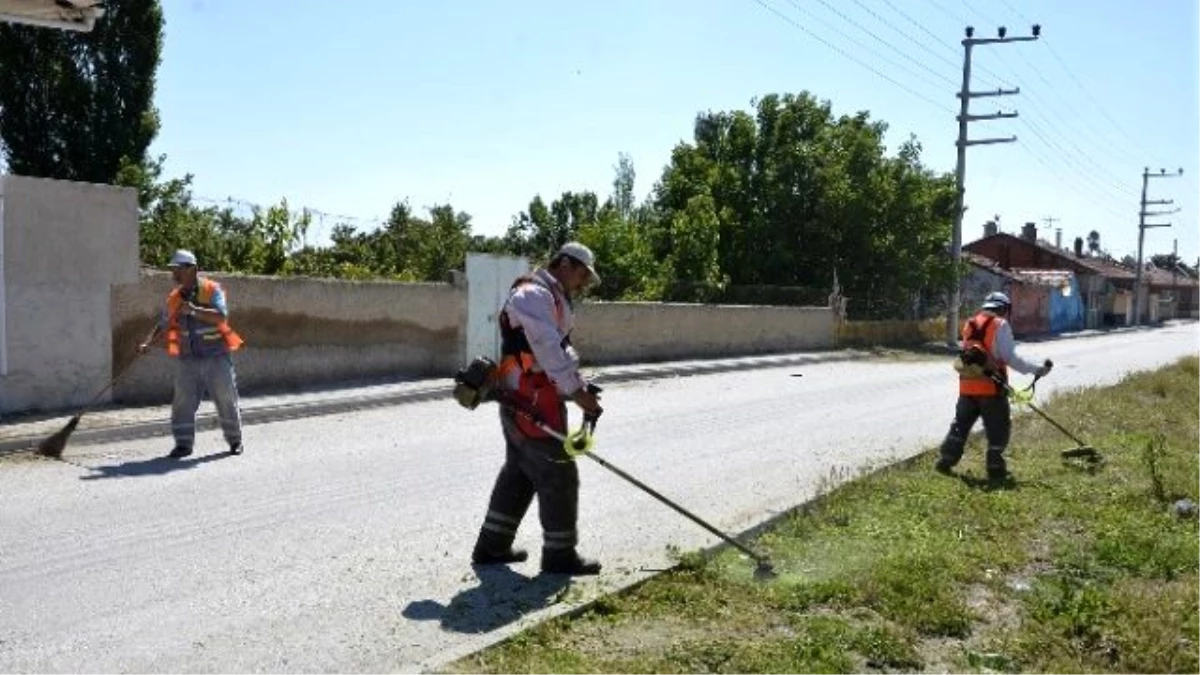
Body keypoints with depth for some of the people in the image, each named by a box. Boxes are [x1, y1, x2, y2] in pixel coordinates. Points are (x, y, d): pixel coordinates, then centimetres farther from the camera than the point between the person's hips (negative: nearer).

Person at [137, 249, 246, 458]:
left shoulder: (212, 290, -7)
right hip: (188, 358, 4)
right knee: (183, 402, -1)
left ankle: (235, 440, 19)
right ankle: (183, 443, 6)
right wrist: (147, 343, 6)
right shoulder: (174, 297, 8)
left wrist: (194, 310, -30)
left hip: (216, 357, -4)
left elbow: (221, 316, -21)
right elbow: (163, 324, 18)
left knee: (226, 400, 5)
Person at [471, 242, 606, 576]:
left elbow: (562, 351, 17)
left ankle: (491, 547, 24)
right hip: (532, 404, -11)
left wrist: (582, 386, 3)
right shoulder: (534, 295, -14)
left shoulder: (551, 299, 21)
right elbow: (548, 350, -23)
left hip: (522, 403, 11)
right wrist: (577, 392, -22)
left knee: (519, 473, 16)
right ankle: (559, 556, 6)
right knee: (559, 476, -3)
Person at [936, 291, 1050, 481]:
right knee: (999, 429, 5)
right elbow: (1010, 357, -13)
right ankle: (995, 468, 6)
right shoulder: (1000, 325, -7)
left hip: (967, 386, 6)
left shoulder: (969, 324, 13)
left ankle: (946, 461, 17)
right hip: (991, 387, -6)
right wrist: (1036, 370, -8)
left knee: (961, 424, 16)